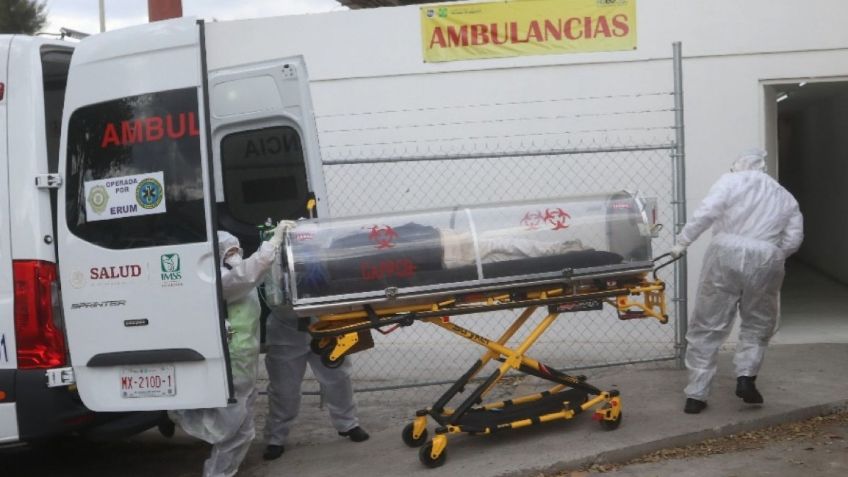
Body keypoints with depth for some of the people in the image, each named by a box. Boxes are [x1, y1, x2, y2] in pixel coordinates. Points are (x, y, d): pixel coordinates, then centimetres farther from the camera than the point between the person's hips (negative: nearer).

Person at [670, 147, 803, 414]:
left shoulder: (732, 181, 12)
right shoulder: (785, 197, 24)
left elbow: (707, 211, -5)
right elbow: (793, 239, 11)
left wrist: (683, 241, -2)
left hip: (726, 253, -2)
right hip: (765, 261, 2)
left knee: (707, 326, 5)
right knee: (758, 325, 23)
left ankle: (696, 395, 6)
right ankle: (746, 377, 5)